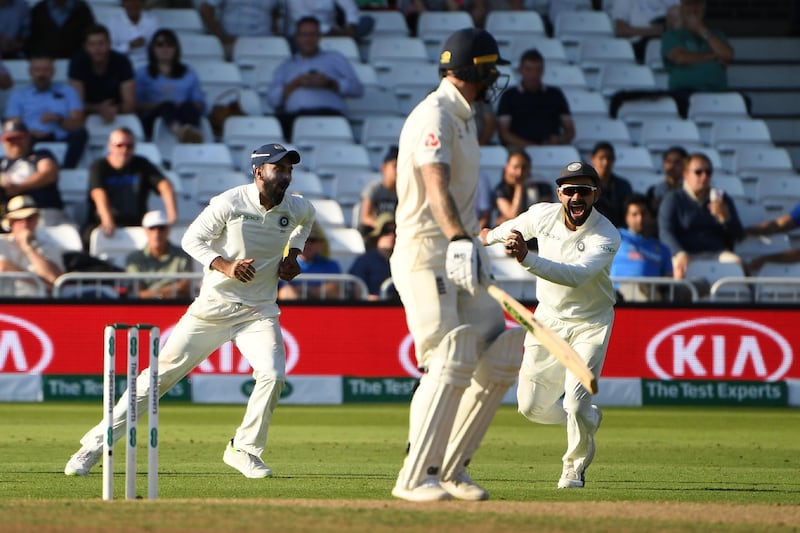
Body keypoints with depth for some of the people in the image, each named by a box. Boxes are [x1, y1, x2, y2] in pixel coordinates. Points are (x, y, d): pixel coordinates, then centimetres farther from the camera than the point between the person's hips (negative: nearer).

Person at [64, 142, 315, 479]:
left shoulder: (295, 208, 1)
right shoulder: (230, 203, -12)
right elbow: (192, 239, -6)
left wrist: (292, 252, 10)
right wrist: (224, 266, -21)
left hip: (258, 312, 3)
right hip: (213, 306, -3)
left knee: (273, 375, -20)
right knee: (162, 372, -3)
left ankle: (244, 451, 1)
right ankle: (96, 444, 3)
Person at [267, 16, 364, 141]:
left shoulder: (334, 58, 28)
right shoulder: (285, 66, 32)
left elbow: (357, 88, 14)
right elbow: (273, 99, 14)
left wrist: (329, 83, -1)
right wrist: (296, 83, 0)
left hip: (327, 112, -1)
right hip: (294, 115, 1)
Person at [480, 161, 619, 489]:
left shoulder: (607, 237, -27)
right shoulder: (542, 215, -13)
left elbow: (576, 275, -44)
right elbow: (514, 227, 12)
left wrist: (525, 258, -56)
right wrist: (490, 237, 34)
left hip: (590, 324, -4)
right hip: (549, 318, 4)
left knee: (576, 403, -17)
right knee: (532, 406, 2)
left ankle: (574, 469, 12)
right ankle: (588, 419, 33)